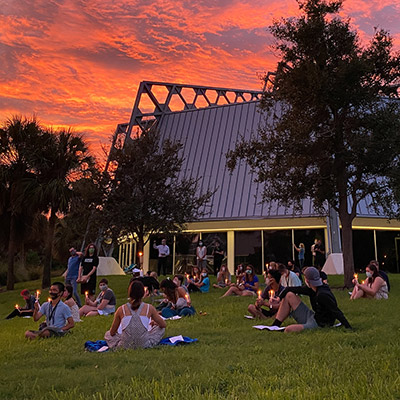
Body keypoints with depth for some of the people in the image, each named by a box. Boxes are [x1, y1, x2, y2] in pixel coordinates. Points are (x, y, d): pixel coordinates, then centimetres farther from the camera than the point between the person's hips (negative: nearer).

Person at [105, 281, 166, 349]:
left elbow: (112, 333, 8)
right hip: (144, 346, 0)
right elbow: (163, 325, 9)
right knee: (160, 328, 25)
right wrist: (154, 323, 31)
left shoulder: (121, 309, -3)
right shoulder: (149, 308, -5)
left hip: (125, 346, 0)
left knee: (107, 334, 29)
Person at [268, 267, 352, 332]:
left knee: (288, 330, -34)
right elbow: (290, 289, 8)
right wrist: (279, 298, -3)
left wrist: (349, 328, -30)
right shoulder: (311, 289, 2)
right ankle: (274, 327, 4)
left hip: (319, 325, -10)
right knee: (289, 295, 5)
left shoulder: (323, 295, -25)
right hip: (312, 318, 10)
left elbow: (337, 312, -26)